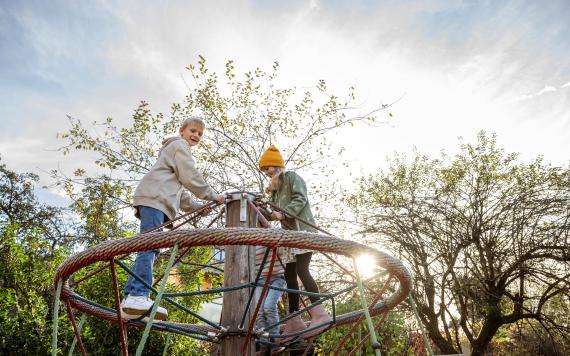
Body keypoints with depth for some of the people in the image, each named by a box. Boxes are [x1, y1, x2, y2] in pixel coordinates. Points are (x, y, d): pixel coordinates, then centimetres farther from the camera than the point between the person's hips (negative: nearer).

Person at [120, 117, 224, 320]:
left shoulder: (173, 149, 38)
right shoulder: (179, 145, 6)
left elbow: (179, 190, 33)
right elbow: (190, 178, -6)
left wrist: (196, 207, 23)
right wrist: (212, 196, 2)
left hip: (158, 201, 10)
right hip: (153, 198, -10)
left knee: (150, 249, 3)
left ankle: (130, 298, 2)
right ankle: (138, 296, -28)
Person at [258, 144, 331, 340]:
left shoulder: (292, 176, 3)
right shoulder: (275, 186, 27)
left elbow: (300, 199, -12)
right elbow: (276, 209, 20)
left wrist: (282, 214, -22)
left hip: (303, 228, -8)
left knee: (301, 270, -21)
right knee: (289, 274, 1)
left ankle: (320, 314, -21)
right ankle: (294, 322, 3)